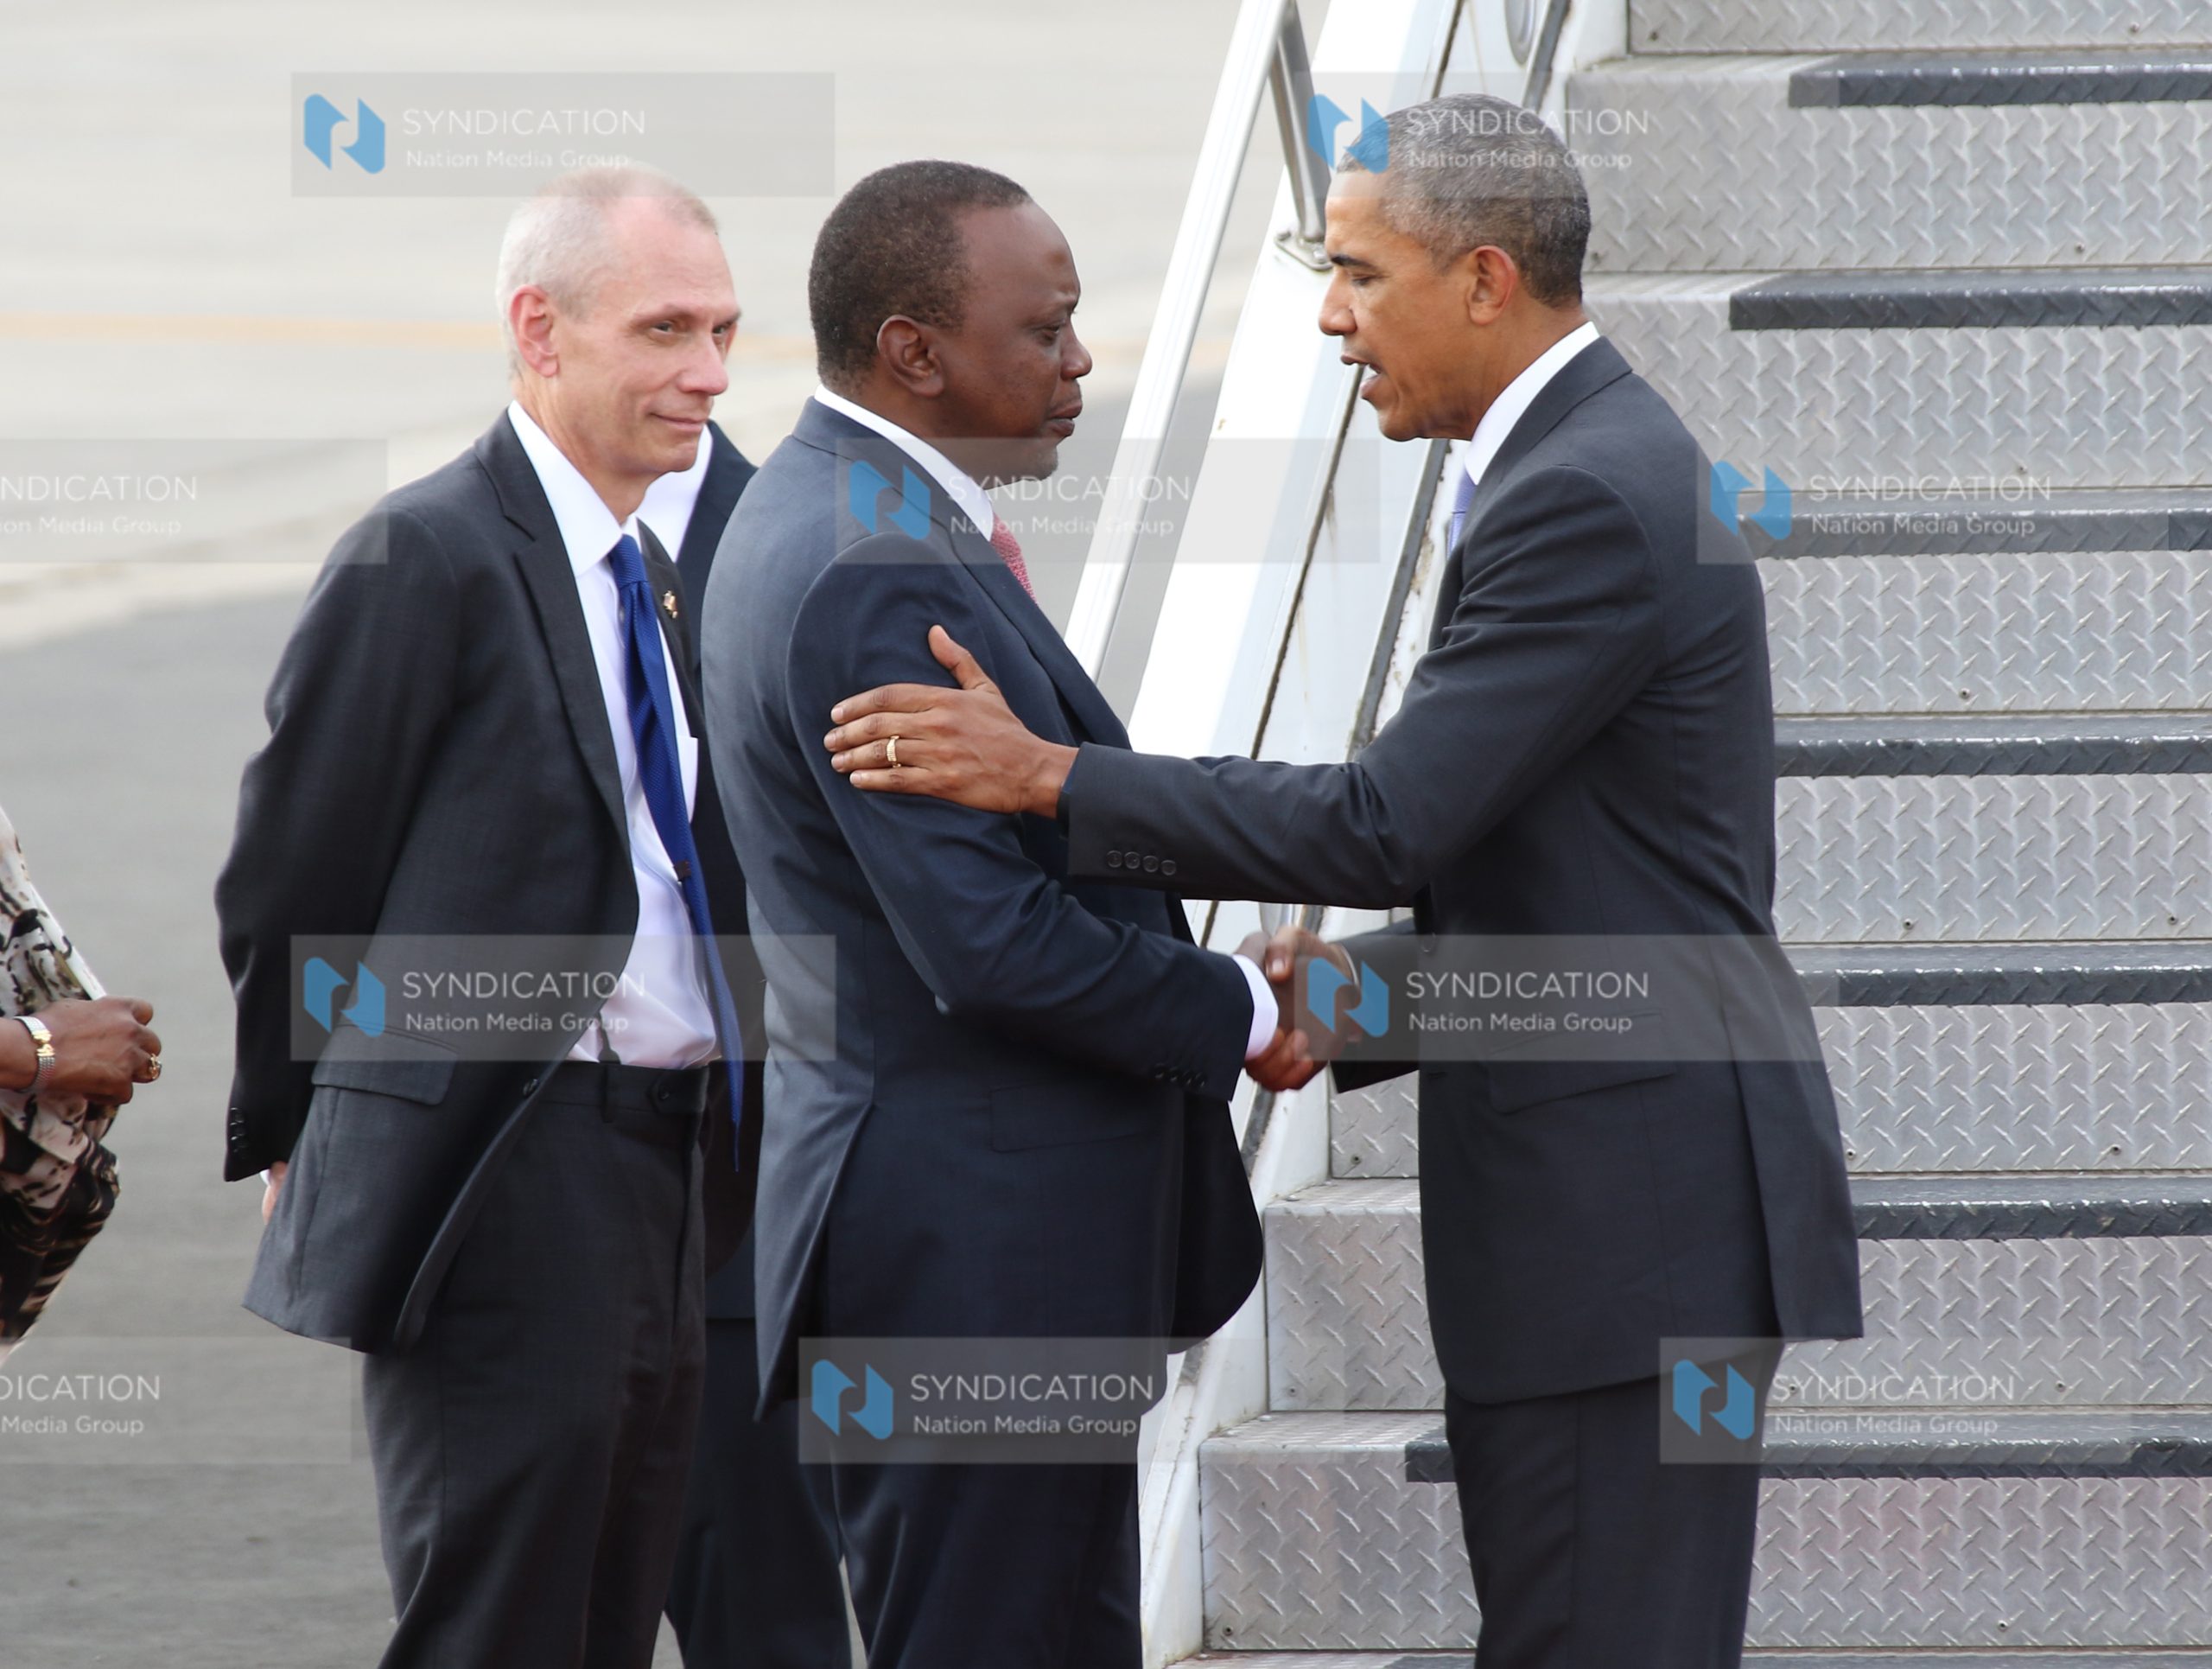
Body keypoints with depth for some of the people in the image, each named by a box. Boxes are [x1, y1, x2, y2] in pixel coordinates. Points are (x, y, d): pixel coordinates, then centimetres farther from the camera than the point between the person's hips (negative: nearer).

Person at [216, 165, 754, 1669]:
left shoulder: (658, 578, 16)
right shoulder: (429, 558, -10)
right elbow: (288, 887, -6)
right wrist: (294, 1141, 3)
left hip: (673, 1184, 8)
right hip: (505, 1198, -8)